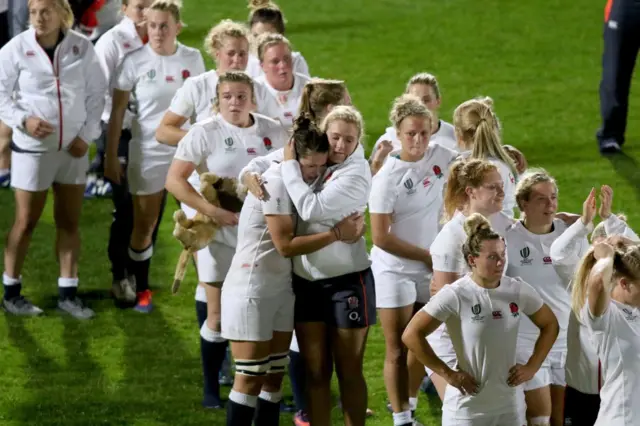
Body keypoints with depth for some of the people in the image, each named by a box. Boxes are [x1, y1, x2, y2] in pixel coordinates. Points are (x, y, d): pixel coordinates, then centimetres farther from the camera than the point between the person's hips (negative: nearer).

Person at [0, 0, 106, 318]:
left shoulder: (81, 47, -6)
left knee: (70, 222, 9)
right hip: (32, 148, -3)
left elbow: (96, 93, 2)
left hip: (73, 148, 3)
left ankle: (68, 294, 17)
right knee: (26, 222, 4)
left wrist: (87, 135, -6)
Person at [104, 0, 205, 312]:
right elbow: (118, 110, -4)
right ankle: (140, 290, 23)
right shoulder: (135, 62, -8)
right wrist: (111, 156, -5)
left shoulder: (192, 59, -1)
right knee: (144, 225, 7)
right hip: (148, 151, -2)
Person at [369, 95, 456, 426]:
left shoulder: (439, 155, -4)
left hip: (430, 268, 5)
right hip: (395, 271, -5)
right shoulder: (388, 177, -19)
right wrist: (427, 256, -15)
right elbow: (381, 237, -19)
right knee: (398, 350, -1)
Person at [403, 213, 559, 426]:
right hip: (466, 408, -4)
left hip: (509, 406, 4)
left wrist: (531, 367, 3)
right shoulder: (455, 295, -15)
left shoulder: (518, 291, -2)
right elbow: (412, 335, -14)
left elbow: (549, 325, 15)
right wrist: (447, 373, -13)